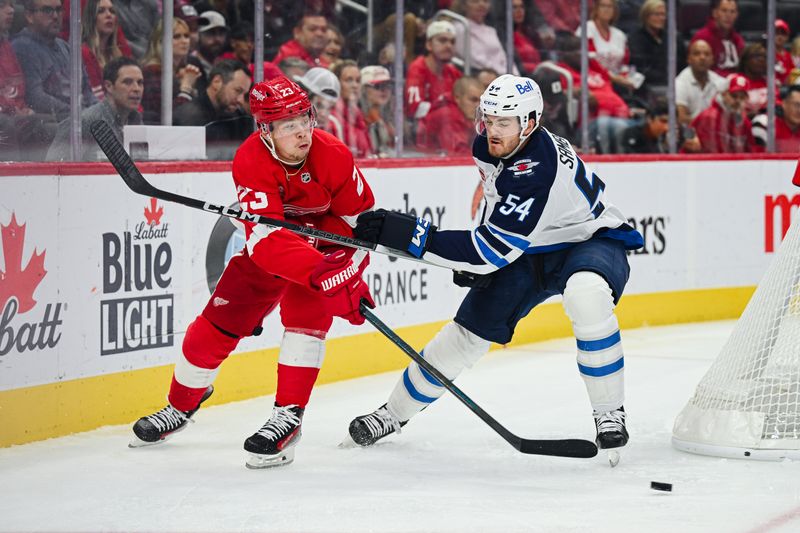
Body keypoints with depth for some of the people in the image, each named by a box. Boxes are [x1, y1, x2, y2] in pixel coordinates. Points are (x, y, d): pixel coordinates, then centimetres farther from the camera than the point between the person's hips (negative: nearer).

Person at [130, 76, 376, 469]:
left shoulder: (333, 156, -28)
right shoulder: (251, 161, -31)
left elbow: (361, 218, -12)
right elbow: (266, 239, -43)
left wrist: (345, 270, -25)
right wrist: (319, 271, -56)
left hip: (326, 242, -1)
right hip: (269, 247, 1)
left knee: (305, 310, -25)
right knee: (219, 320, 1)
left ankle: (288, 417, -19)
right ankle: (181, 406, 24)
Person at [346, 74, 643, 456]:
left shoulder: (538, 172, -37)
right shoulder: (488, 148, -11)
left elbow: (491, 251, -38)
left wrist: (409, 234, -40)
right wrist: (477, 259, 5)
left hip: (591, 239, -7)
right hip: (527, 248, 7)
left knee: (586, 294, -40)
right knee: (471, 328, 4)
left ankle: (610, 414, -25)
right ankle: (395, 412, 22)